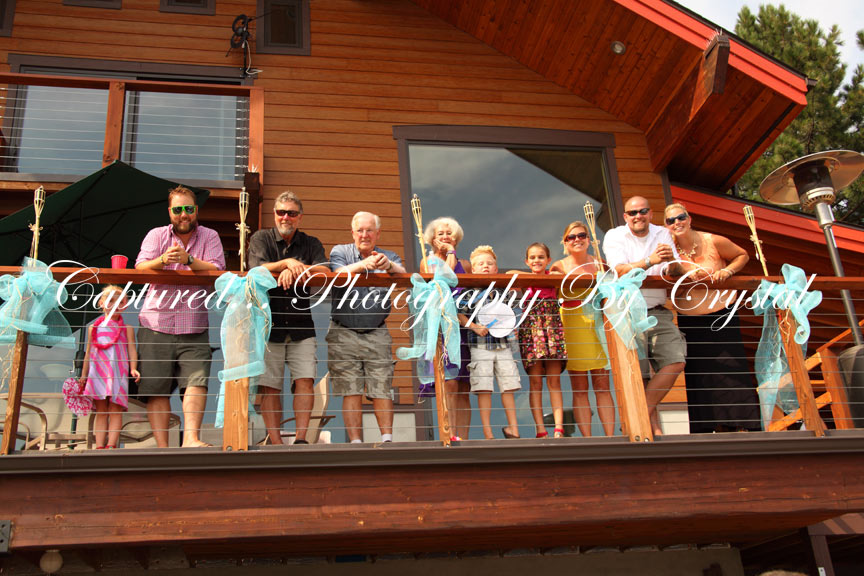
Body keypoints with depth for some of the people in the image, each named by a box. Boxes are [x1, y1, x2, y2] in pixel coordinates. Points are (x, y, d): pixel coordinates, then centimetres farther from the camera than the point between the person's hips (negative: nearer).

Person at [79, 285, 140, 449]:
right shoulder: (94, 328, 16)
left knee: (115, 410, -7)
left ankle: (111, 444, -11)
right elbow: (88, 353, 18)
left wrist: (133, 368, -13)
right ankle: (99, 446, -1)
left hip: (118, 373, -2)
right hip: (97, 372, 2)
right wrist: (83, 375, 14)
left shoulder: (127, 328, 10)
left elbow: (132, 350, 3)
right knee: (101, 411, 1)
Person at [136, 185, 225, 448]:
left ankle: (191, 438, -19)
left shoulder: (209, 237, 9)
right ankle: (162, 446, 2)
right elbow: (140, 268, -3)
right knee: (156, 388, -2)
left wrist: (188, 259, -21)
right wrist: (163, 260, -23)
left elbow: (216, 271, -6)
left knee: (197, 380, -16)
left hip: (193, 329, -1)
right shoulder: (156, 235, 12)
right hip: (156, 325, 1)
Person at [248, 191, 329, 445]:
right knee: (269, 385, -3)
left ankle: (301, 438, -5)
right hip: (267, 324, -1)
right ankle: (275, 442, 1)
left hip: (301, 327, 1)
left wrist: (295, 269, -20)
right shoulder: (260, 239, 7)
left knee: (305, 380, -8)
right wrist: (287, 263, -19)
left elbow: (325, 271, -7)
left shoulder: (311, 243, 11)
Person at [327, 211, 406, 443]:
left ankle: (387, 439, -1)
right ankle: (356, 442, -1)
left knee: (382, 389, -4)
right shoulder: (340, 251, 9)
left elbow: (403, 275, -9)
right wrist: (363, 264, -32)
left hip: (377, 333, 1)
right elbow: (339, 274, -13)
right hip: (344, 333, -1)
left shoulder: (389, 257, 13)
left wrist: (388, 266, -33)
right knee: (351, 391, -3)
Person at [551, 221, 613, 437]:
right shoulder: (560, 267, 3)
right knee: (579, 388, 0)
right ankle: (587, 438, 3)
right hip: (573, 327, -2)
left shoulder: (598, 264, 9)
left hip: (598, 324, 2)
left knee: (602, 385, 1)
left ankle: (610, 436, 3)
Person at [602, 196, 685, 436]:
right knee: (639, 375, -6)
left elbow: (675, 273, 4)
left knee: (676, 360, -14)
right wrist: (651, 261, -30)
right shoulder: (614, 236, 1)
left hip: (658, 312, 4)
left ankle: (643, 410, -3)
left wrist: (672, 263, -20)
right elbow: (621, 271, -16)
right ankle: (655, 429, 6)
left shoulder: (662, 234, 12)